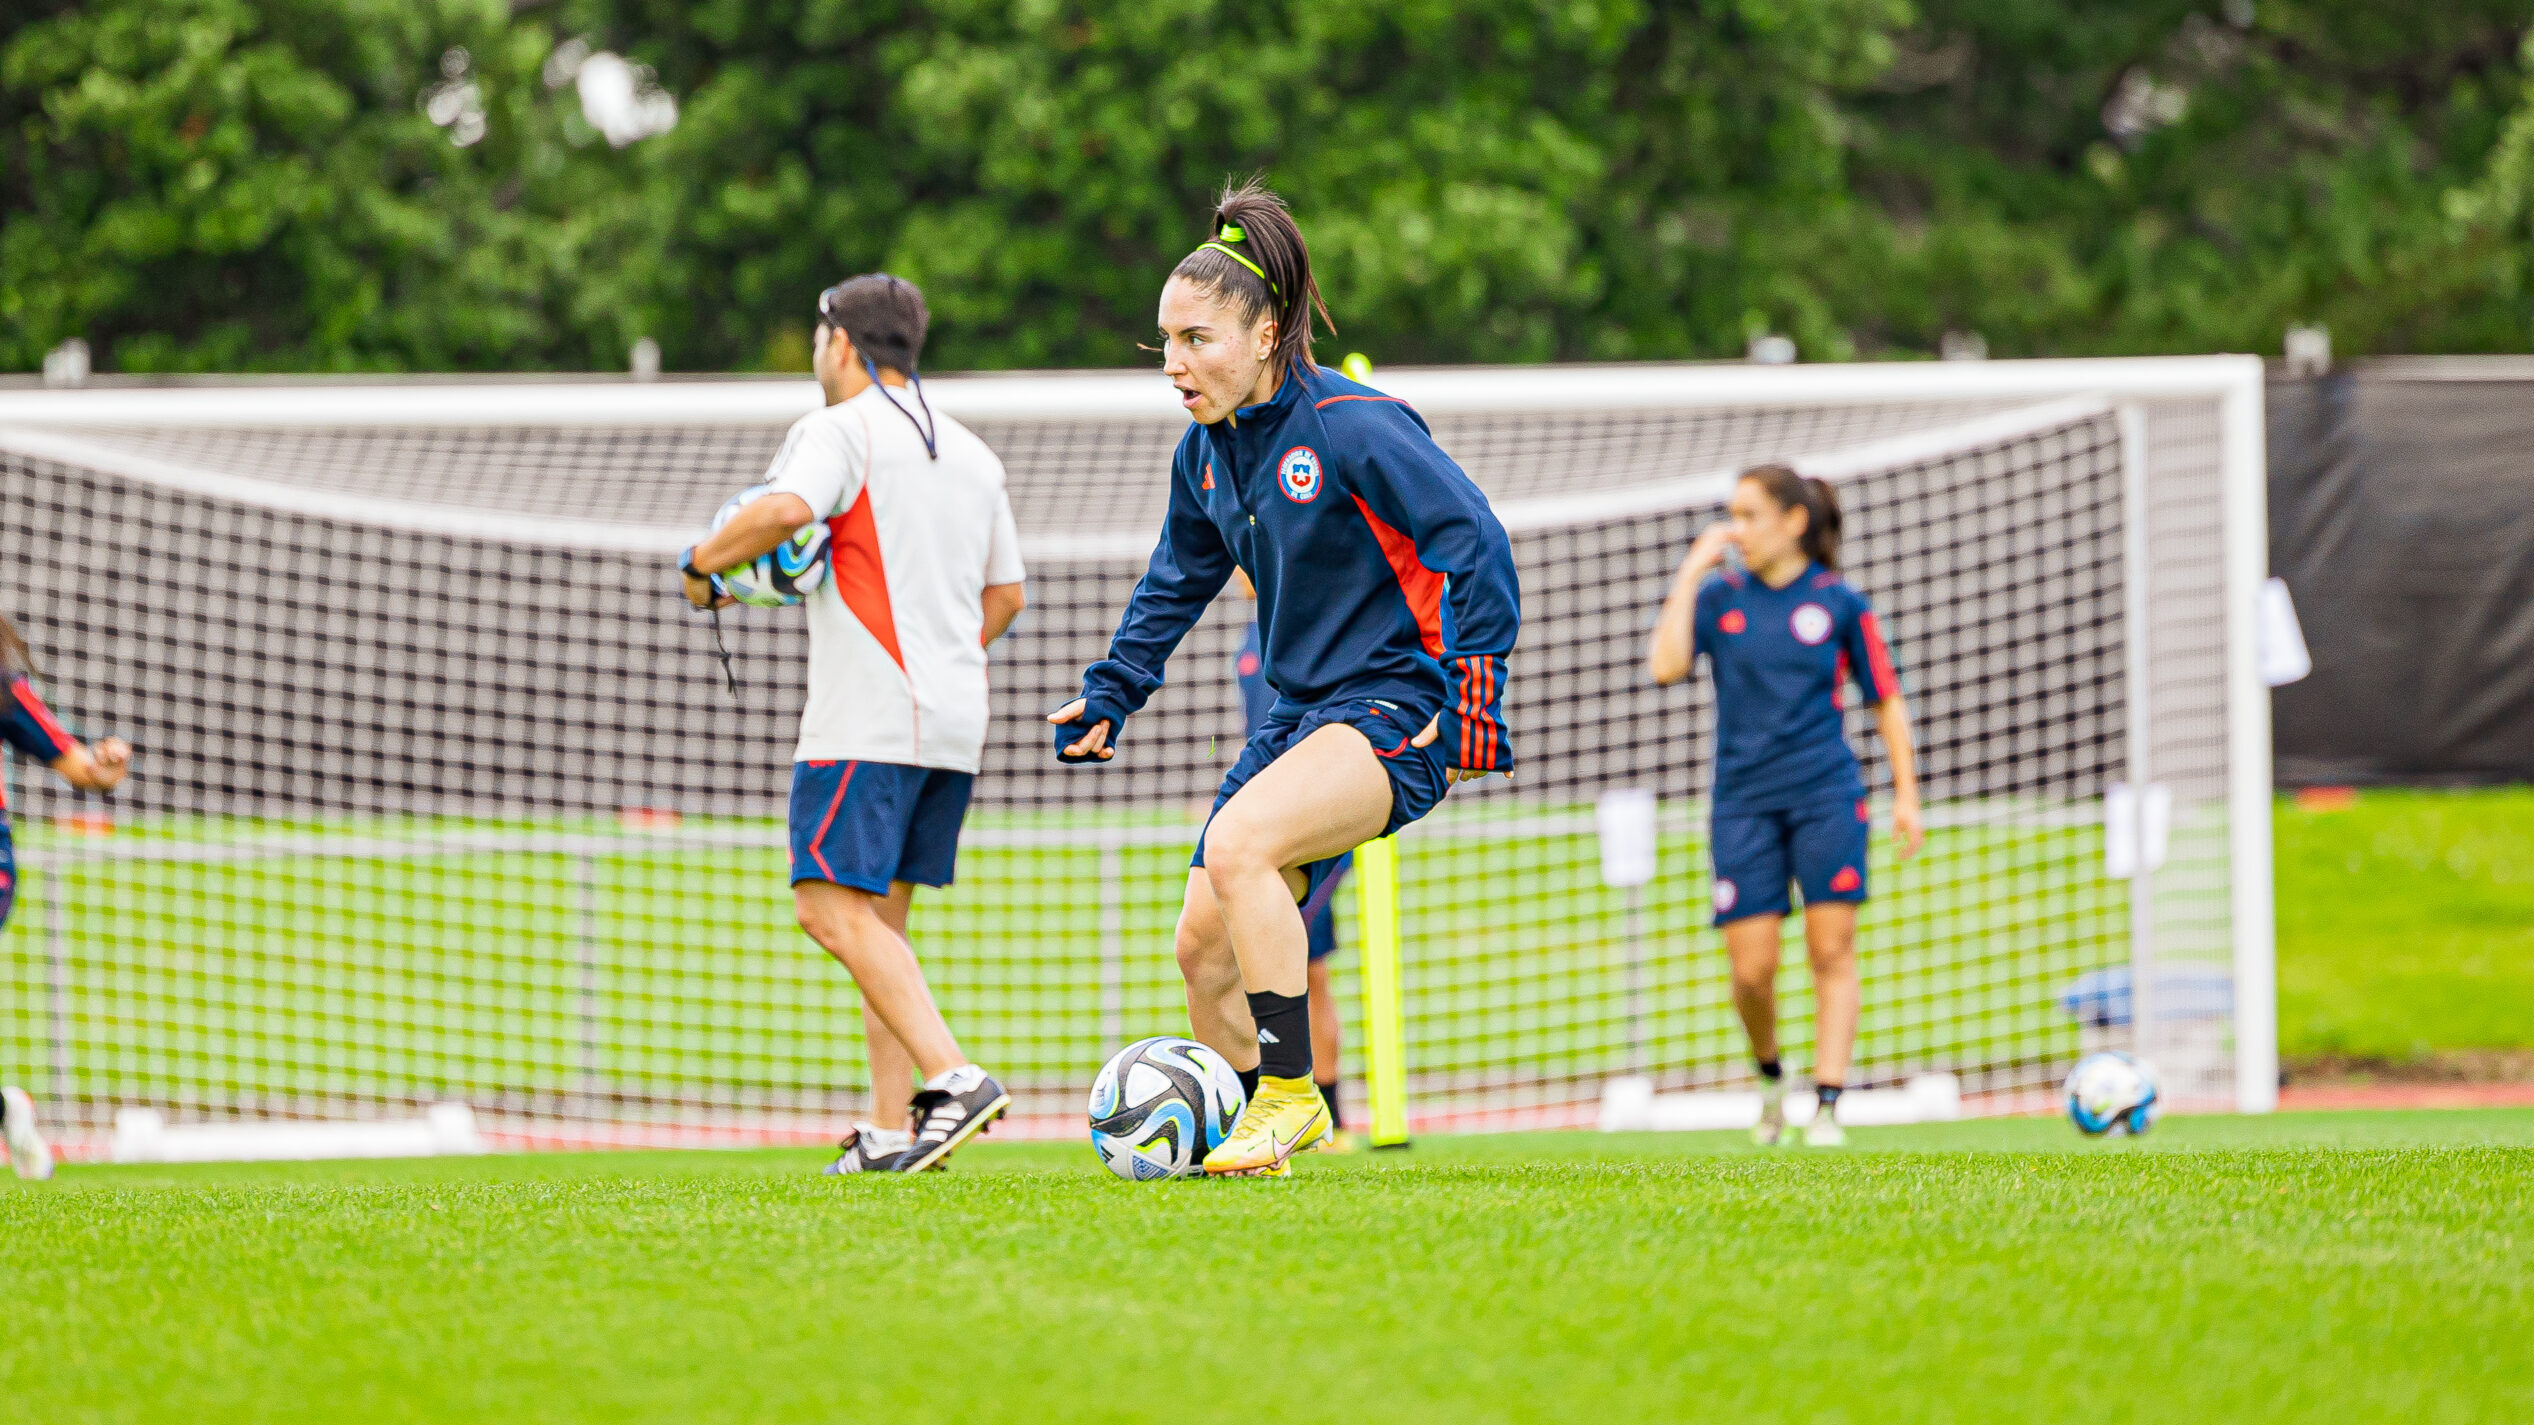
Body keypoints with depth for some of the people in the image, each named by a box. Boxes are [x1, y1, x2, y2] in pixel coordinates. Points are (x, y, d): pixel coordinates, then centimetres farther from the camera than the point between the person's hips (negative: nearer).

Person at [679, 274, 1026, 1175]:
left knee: (833, 908, -11)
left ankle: (952, 1077, -26)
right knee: (880, 919, 11)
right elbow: (1004, 593, 25)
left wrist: (703, 563, -10)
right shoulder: (970, 453, 19)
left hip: (866, 720, -8)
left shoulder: (840, 430, -5)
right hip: (955, 722, 8)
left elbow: (786, 508, -25)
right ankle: (892, 1130, 4)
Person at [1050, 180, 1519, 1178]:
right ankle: (1252, 1129, 24)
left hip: (1395, 711, -8)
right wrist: (1110, 693, 20)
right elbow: (1175, 583, 24)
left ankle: (1289, 1094, -23)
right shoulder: (1207, 454, 7)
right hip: (1299, 714, 8)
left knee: (1238, 844, -31)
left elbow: (1477, 549, -16)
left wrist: (1471, 699, -21)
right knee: (1203, 946, 4)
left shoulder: (1354, 428, -16)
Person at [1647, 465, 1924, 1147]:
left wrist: (1906, 796, 4)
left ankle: (1828, 1106, -5)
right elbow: (1666, 665, -9)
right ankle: (1770, 1076, 24)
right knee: (1752, 970, -3)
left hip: (1827, 797, -1)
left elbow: (1887, 700, 9)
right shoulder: (1717, 597, 6)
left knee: (1832, 954, -7)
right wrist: (1691, 572, -7)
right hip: (1744, 803, 1)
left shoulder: (1838, 603, 3)